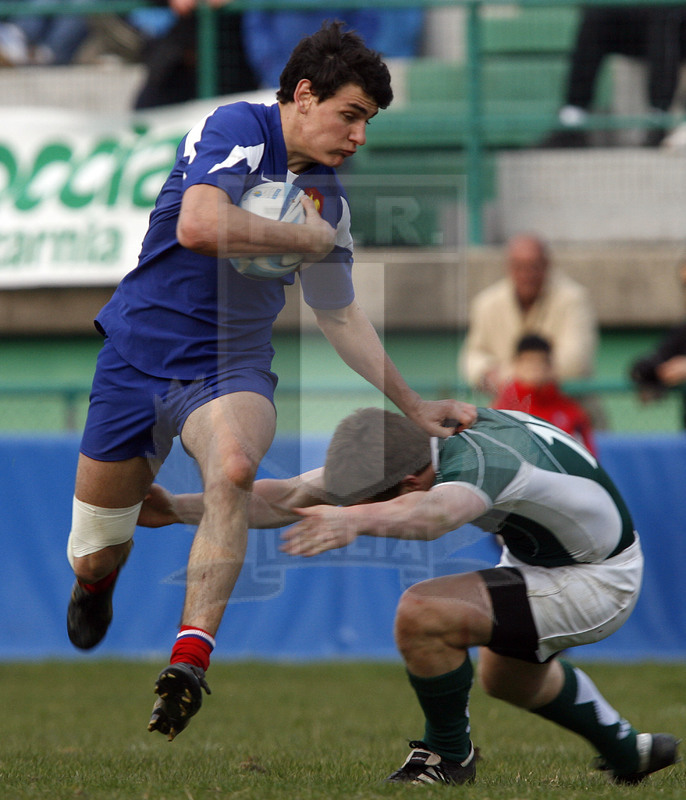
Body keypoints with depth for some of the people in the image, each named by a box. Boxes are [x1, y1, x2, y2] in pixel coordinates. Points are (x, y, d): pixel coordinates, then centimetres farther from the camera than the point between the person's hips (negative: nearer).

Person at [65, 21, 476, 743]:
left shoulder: (327, 197, 9)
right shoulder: (236, 129, -10)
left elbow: (339, 315, 21)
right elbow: (199, 227, -28)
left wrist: (412, 406, 18)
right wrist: (307, 238, -15)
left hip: (230, 368, 3)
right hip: (140, 354, -3)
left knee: (233, 466, -34)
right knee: (93, 560, 5)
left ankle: (190, 660, -40)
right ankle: (96, 586, 45)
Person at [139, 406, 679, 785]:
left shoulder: (477, 461, -39)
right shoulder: (403, 441, -15)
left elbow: (436, 513, -64)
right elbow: (290, 497, -12)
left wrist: (355, 520, -81)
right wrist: (181, 508, -19)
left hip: (596, 580, -10)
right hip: (538, 554, 10)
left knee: (422, 614, -25)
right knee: (507, 677, 33)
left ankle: (450, 755, -1)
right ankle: (627, 752, 54)